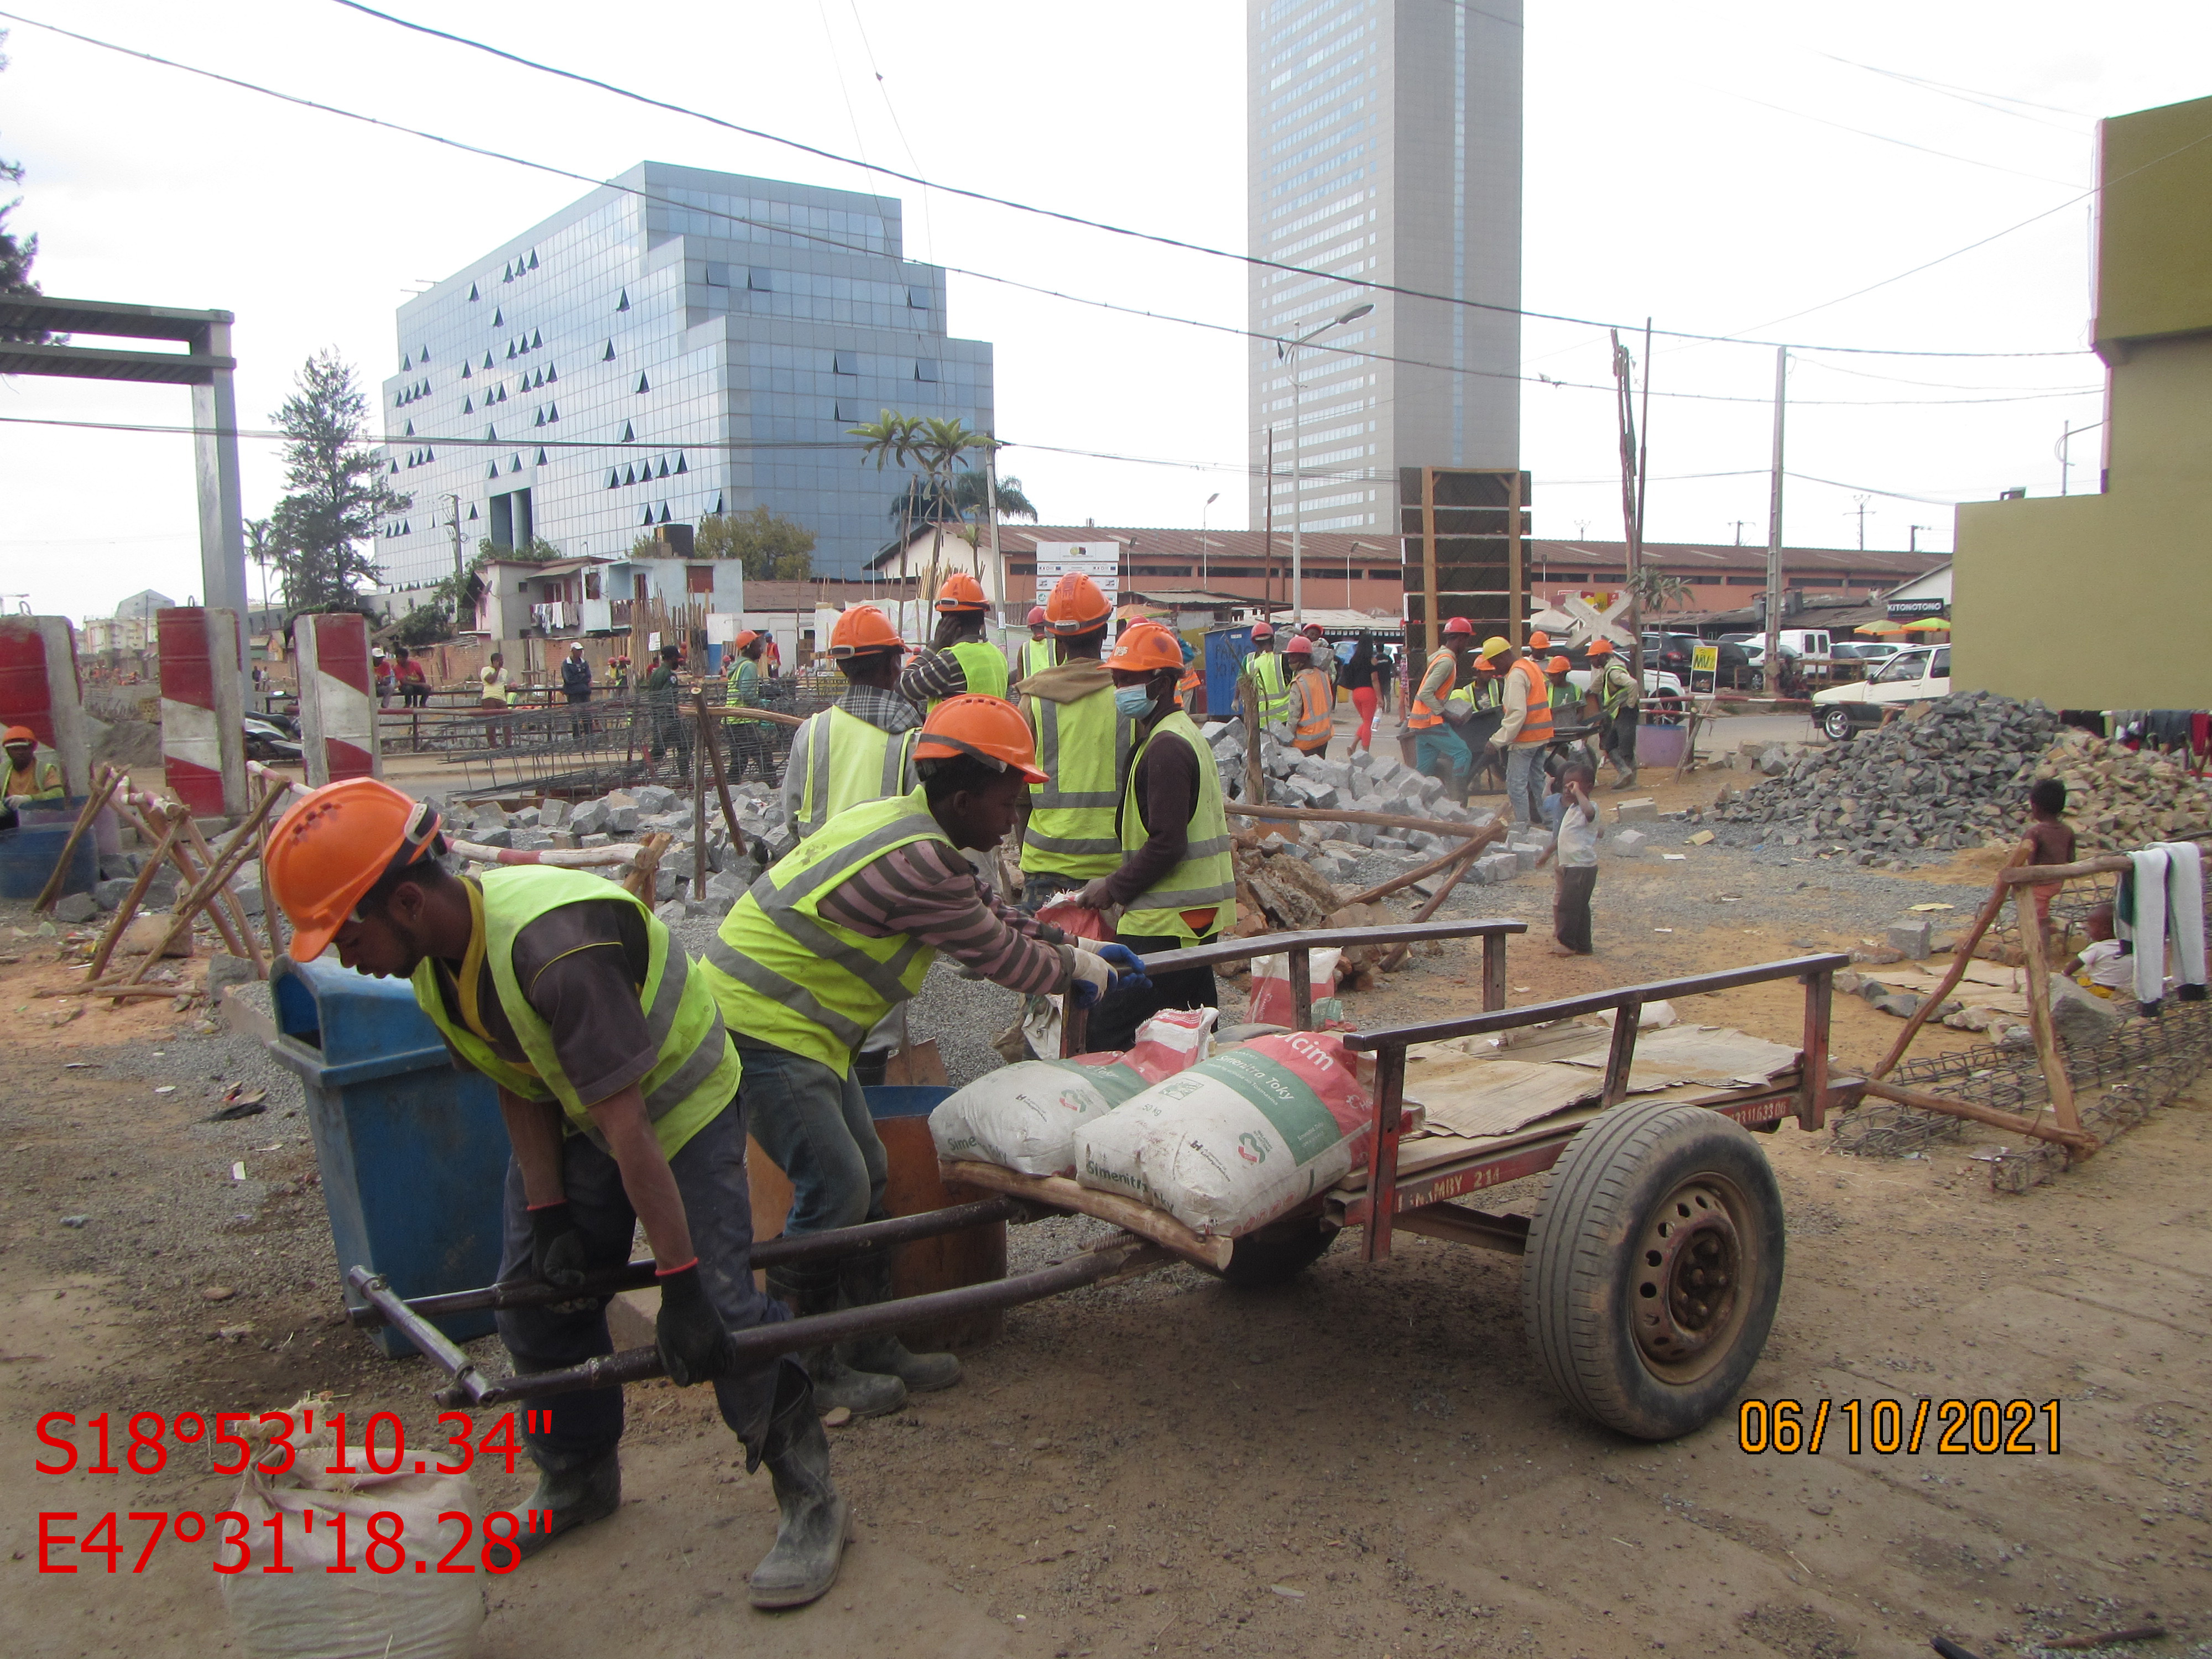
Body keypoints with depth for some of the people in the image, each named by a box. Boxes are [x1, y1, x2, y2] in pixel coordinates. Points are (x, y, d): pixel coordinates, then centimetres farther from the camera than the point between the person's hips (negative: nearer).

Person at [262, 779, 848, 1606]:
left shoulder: (555, 949, -39)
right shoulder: (434, 964, -11)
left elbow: (629, 1129, -38)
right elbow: (520, 1089, 0)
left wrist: (679, 1282, -35)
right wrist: (545, 1214, -6)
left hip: (680, 1102, -8)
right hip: (571, 1114, 8)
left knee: (717, 1305, -14)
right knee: (539, 1293, 9)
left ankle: (809, 1499, 2)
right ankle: (577, 1477, 31)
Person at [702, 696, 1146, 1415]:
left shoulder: (906, 826, 10)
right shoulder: (917, 860, -23)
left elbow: (985, 909, 21)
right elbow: (997, 953, -14)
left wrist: (1075, 949, 19)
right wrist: (1075, 968, 3)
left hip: (793, 1024, 11)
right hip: (762, 1029, -11)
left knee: (865, 1177, 13)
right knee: (834, 1190, -9)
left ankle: (872, 1347, 23)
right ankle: (797, 1371, 7)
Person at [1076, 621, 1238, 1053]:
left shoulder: (1166, 747, -16)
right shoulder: (1184, 734, 17)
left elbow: (1167, 844, -22)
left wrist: (1115, 889, -11)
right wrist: (1123, 887, 16)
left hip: (1164, 924, -11)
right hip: (1200, 916, 11)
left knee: (1106, 1035, -11)